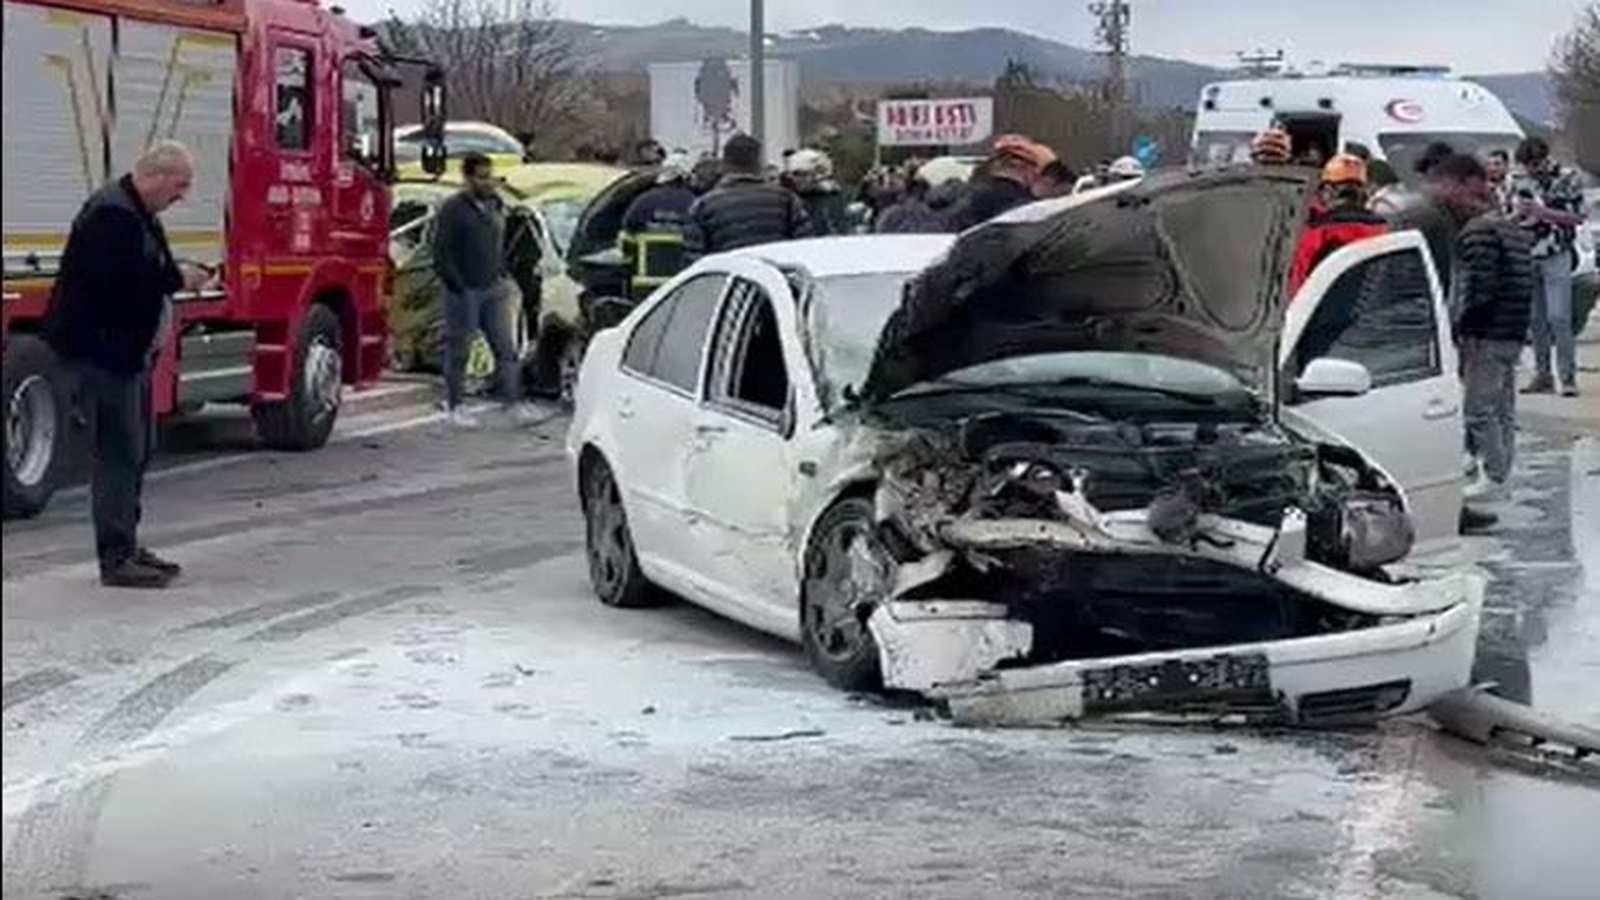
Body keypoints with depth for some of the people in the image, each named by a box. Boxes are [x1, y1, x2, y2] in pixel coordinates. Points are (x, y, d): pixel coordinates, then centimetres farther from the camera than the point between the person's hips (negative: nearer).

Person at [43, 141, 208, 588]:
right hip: (101, 350, -11)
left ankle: (127, 546, 24)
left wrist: (179, 274, 4)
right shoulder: (111, 214, -19)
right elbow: (118, 279, -28)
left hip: (128, 351, 11)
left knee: (137, 450, 15)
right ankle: (115, 559, -7)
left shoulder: (139, 214, 16)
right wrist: (175, 278, -18)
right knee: (119, 453, -10)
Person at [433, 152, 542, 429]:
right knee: (459, 351, 4)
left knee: (505, 348, 2)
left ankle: (511, 403, 4)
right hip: (465, 291, -6)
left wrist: (503, 276, 13)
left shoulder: (494, 205, 12)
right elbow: (441, 253, -11)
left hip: (494, 289, 6)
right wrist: (457, 286, -15)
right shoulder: (452, 209, -9)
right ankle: (454, 406, 14)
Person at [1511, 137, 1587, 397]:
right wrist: (1518, 214, -5)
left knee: (1559, 317, -10)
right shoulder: (1519, 181, 10)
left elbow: (1577, 217, -6)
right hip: (1527, 256, 4)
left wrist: (1542, 212, -16)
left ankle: (1568, 376, -6)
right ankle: (1542, 375, 11)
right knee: (1536, 319, 5)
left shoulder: (1569, 178, -3)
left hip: (1556, 257, -4)